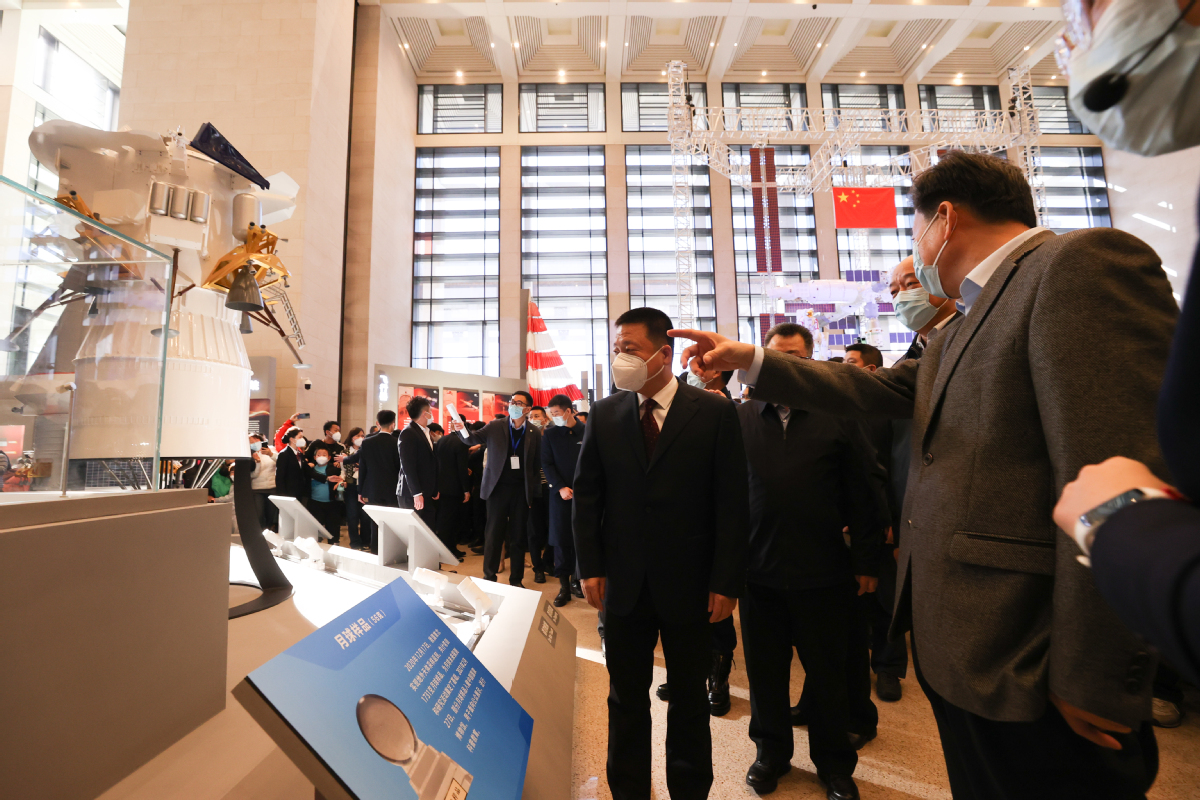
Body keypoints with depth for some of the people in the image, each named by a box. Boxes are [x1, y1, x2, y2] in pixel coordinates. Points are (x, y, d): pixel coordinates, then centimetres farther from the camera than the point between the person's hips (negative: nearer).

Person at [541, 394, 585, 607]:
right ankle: (564, 585, 12)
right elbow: (546, 464, 1)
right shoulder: (550, 435, 4)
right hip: (560, 493, 0)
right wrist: (560, 487, -10)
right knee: (561, 539, 2)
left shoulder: (586, 433, 1)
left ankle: (576, 580, 21)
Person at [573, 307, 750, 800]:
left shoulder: (714, 412, -7)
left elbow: (732, 503, -7)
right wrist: (590, 567, -2)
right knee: (626, 699, 17)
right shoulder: (604, 414, 1)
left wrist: (726, 582, -9)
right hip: (623, 584, 2)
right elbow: (586, 495, 4)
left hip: (690, 585, -1)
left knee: (689, 700, 18)